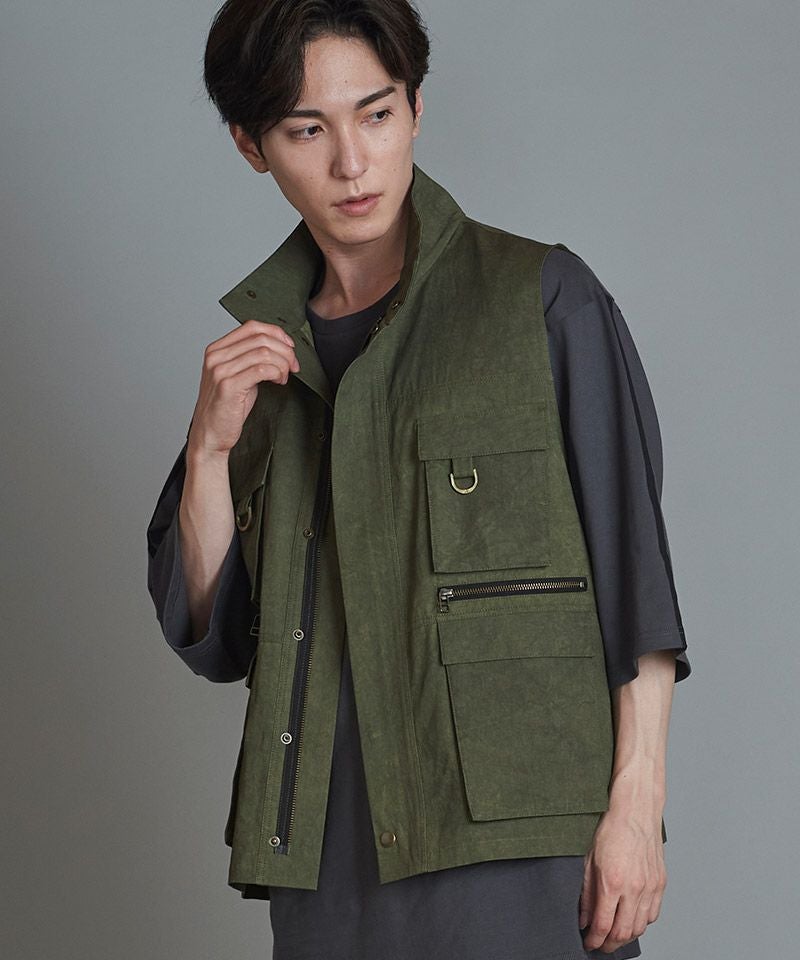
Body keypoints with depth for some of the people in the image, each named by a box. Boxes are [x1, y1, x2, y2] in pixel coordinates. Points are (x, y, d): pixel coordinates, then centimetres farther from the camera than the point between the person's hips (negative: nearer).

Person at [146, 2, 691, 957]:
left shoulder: (545, 298, -1)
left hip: (516, 834, -4)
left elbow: (632, 566, -3)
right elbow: (214, 642, 11)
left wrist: (635, 804, -11)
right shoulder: (262, 352, 12)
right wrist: (210, 446, -3)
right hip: (329, 844, 4)